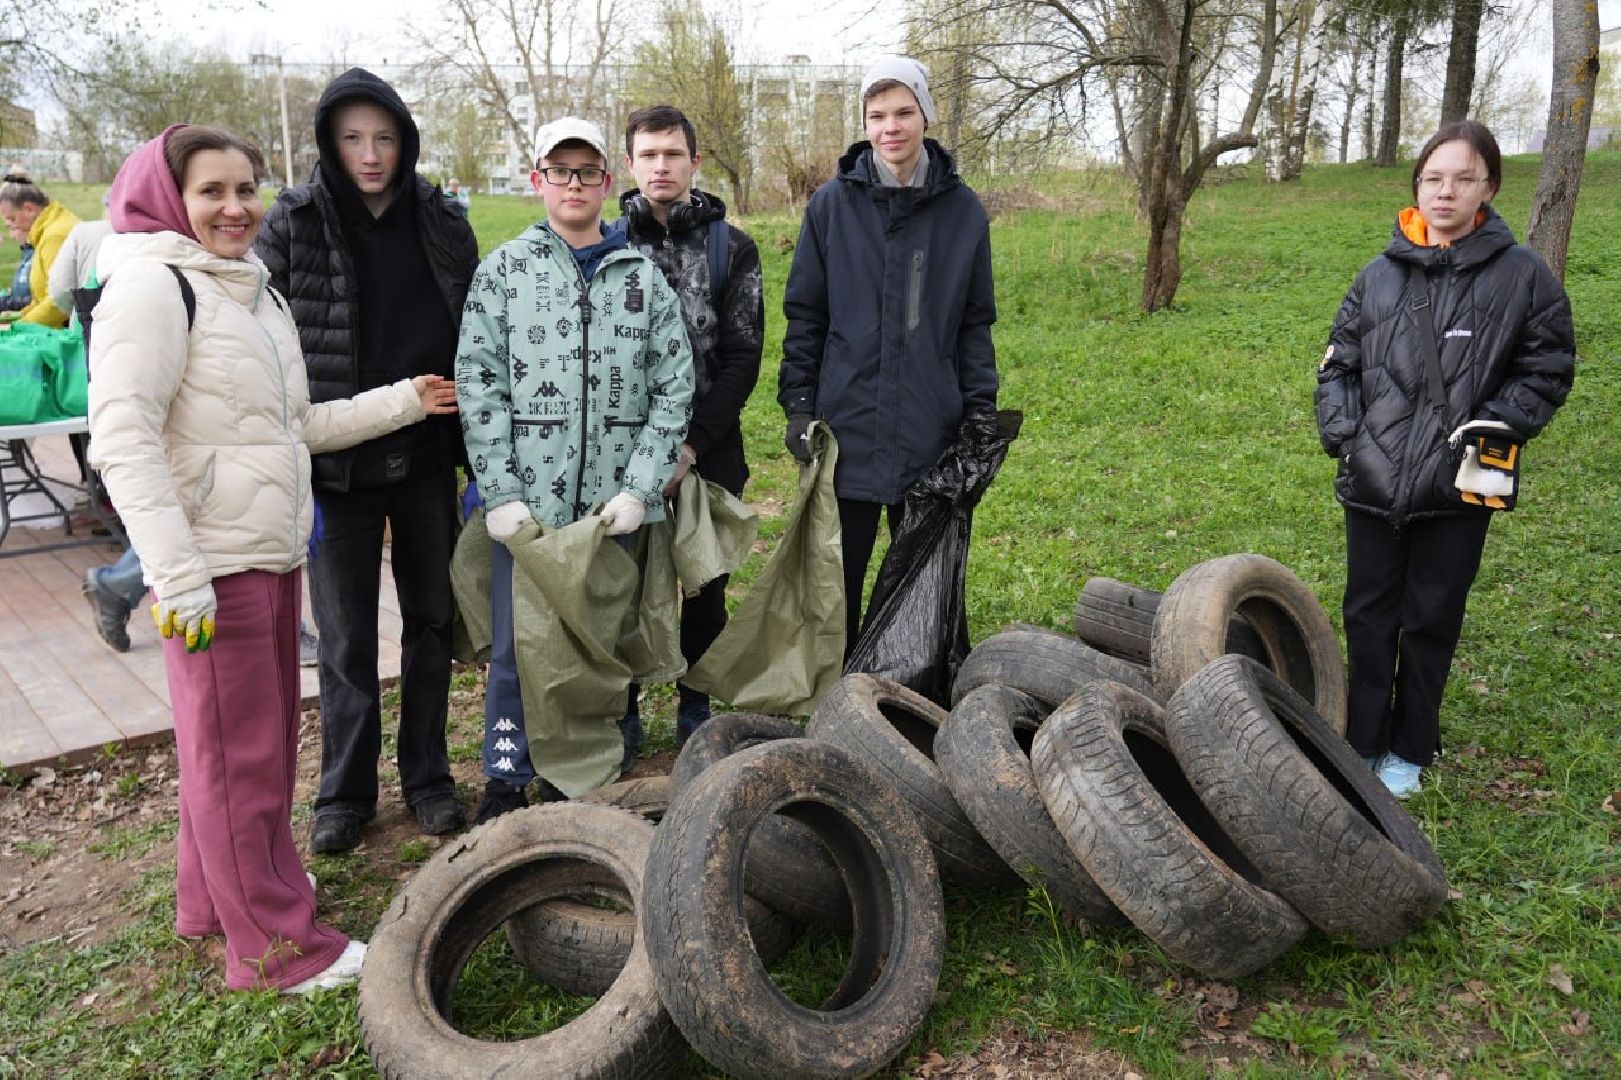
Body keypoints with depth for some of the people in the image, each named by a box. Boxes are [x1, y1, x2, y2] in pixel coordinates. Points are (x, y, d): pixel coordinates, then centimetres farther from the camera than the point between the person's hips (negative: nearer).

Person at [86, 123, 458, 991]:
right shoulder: (152, 287, -11)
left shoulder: (258, 294, 18)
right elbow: (122, 440, -19)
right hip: (213, 564, -9)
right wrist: (178, 576, -25)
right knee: (237, 751, 0)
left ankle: (212, 899, 34)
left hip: (275, 553, 9)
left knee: (267, 734, 17)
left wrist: (402, 401, 15)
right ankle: (272, 944, 11)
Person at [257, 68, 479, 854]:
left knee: (431, 620, 11)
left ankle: (427, 775, 28)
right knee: (345, 636, 7)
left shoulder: (443, 223, 2)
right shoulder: (293, 225, -4)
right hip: (337, 465, -2)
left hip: (427, 459, 2)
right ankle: (345, 791, 25)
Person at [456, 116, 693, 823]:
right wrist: (501, 495, -9)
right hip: (527, 503, -1)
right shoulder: (504, 269, 5)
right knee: (517, 650, 2)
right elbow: (478, 387, -1)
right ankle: (506, 780, 21)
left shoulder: (643, 277, 7)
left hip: (615, 504, 1)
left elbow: (674, 390, 3)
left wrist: (640, 488, -7)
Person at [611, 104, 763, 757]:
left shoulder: (733, 248, 4)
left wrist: (692, 444, -12)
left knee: (705, 586, 9)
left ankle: (696, 710, 26)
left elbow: (743, 357, -2)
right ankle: (622, 713, 21)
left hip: (709, 451, 0)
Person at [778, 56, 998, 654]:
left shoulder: (962, 210, 4)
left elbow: (976, 322, 8)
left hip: (931, 433, 1)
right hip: (846, 428, -1)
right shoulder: (833, 202, 1)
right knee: (835, 582, 9)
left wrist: (980, 413, 2)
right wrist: (798, 402, -2)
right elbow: (804, 313, 5)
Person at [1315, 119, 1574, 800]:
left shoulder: (1522, 276, -3)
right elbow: (1338, 365, 10)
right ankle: (1362, 743, 28)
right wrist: (1342, 432, -4)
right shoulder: (1380, 276, 2)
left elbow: (1547, 372, 3)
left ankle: (1408, 750, 29)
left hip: (1457, 489, -2)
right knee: (1368, 616, 12)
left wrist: (1495, 428, -11)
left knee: (1433, 622, 11)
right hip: (1373, 483, 2)